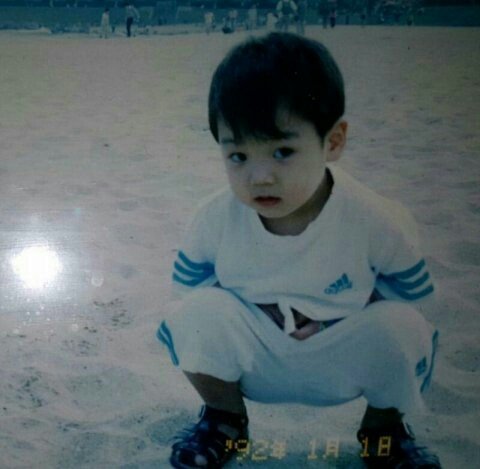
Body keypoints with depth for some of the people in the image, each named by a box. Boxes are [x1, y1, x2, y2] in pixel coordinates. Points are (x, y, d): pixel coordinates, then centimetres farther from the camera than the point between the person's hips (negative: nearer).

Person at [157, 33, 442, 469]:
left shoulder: (376, 221, -22)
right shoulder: (216, 219, -18)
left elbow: (407, 293, -8)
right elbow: (190, 284, -5)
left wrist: (333, 321, -22)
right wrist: (267, 313, -19)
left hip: (343, 365, 0)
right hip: (255, 364, 1)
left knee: (398, 325, -28)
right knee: (201, 311, -26)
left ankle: (384, 427, 7)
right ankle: (225, 419, 7)